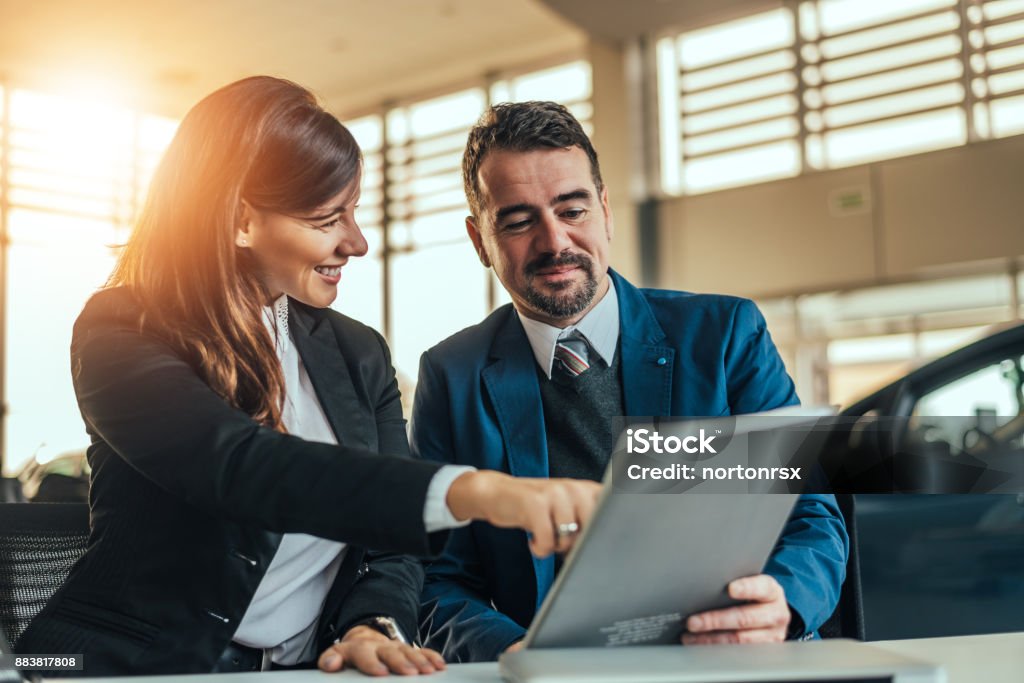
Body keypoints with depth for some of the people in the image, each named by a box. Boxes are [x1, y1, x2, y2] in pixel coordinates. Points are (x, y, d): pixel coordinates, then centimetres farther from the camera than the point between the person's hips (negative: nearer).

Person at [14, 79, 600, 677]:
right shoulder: (119, 333, -7)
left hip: (302, 668, 4)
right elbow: (239, 467, -26)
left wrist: (375, 627, -15)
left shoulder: (360, 354, 11)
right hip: (136, 664, -4)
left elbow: (392, 537, 9)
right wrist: (468, 491, -38)